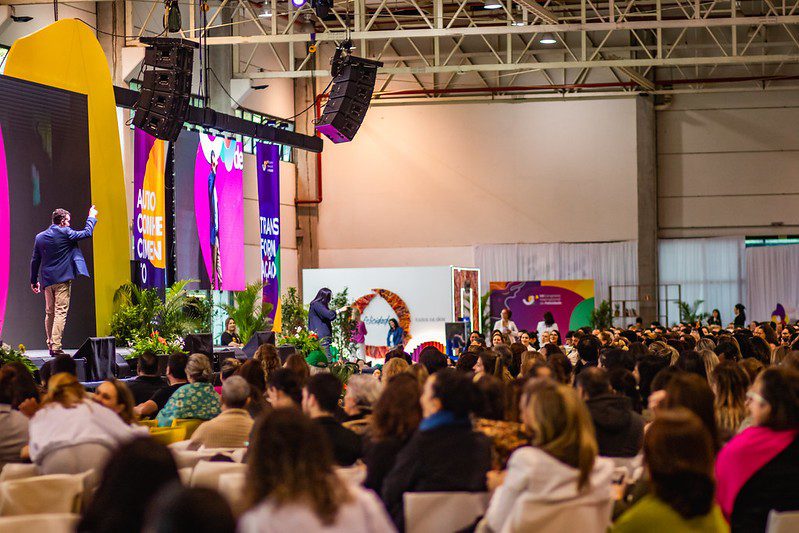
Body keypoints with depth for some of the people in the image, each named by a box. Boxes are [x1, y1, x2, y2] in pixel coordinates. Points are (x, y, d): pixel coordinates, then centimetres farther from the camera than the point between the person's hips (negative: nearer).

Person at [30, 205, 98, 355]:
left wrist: (34, 281, 19)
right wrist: (92, 217, 17)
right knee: (61, 312, -7)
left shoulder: (40, 237, 8)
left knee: (49, 313, 16)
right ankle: (56, 347, -15)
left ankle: (50, 345, 21)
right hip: (62, 279, -6)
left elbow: (35, 260, 11)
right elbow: (87, 233, 1)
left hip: (47, 281, 6)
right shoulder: (65, 233, -8)